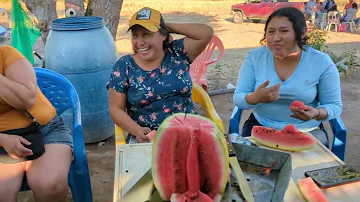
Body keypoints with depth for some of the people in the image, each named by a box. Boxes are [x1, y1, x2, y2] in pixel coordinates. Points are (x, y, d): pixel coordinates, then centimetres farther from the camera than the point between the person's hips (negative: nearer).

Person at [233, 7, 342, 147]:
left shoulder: (322, 62, -10)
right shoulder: (255, 57, -7)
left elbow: (334, 105, -3)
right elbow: (238, 98, -7)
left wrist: (317, 113, -26)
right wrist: (255, 98, -30)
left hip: (307, 131, 1)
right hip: (260, 127, 0)